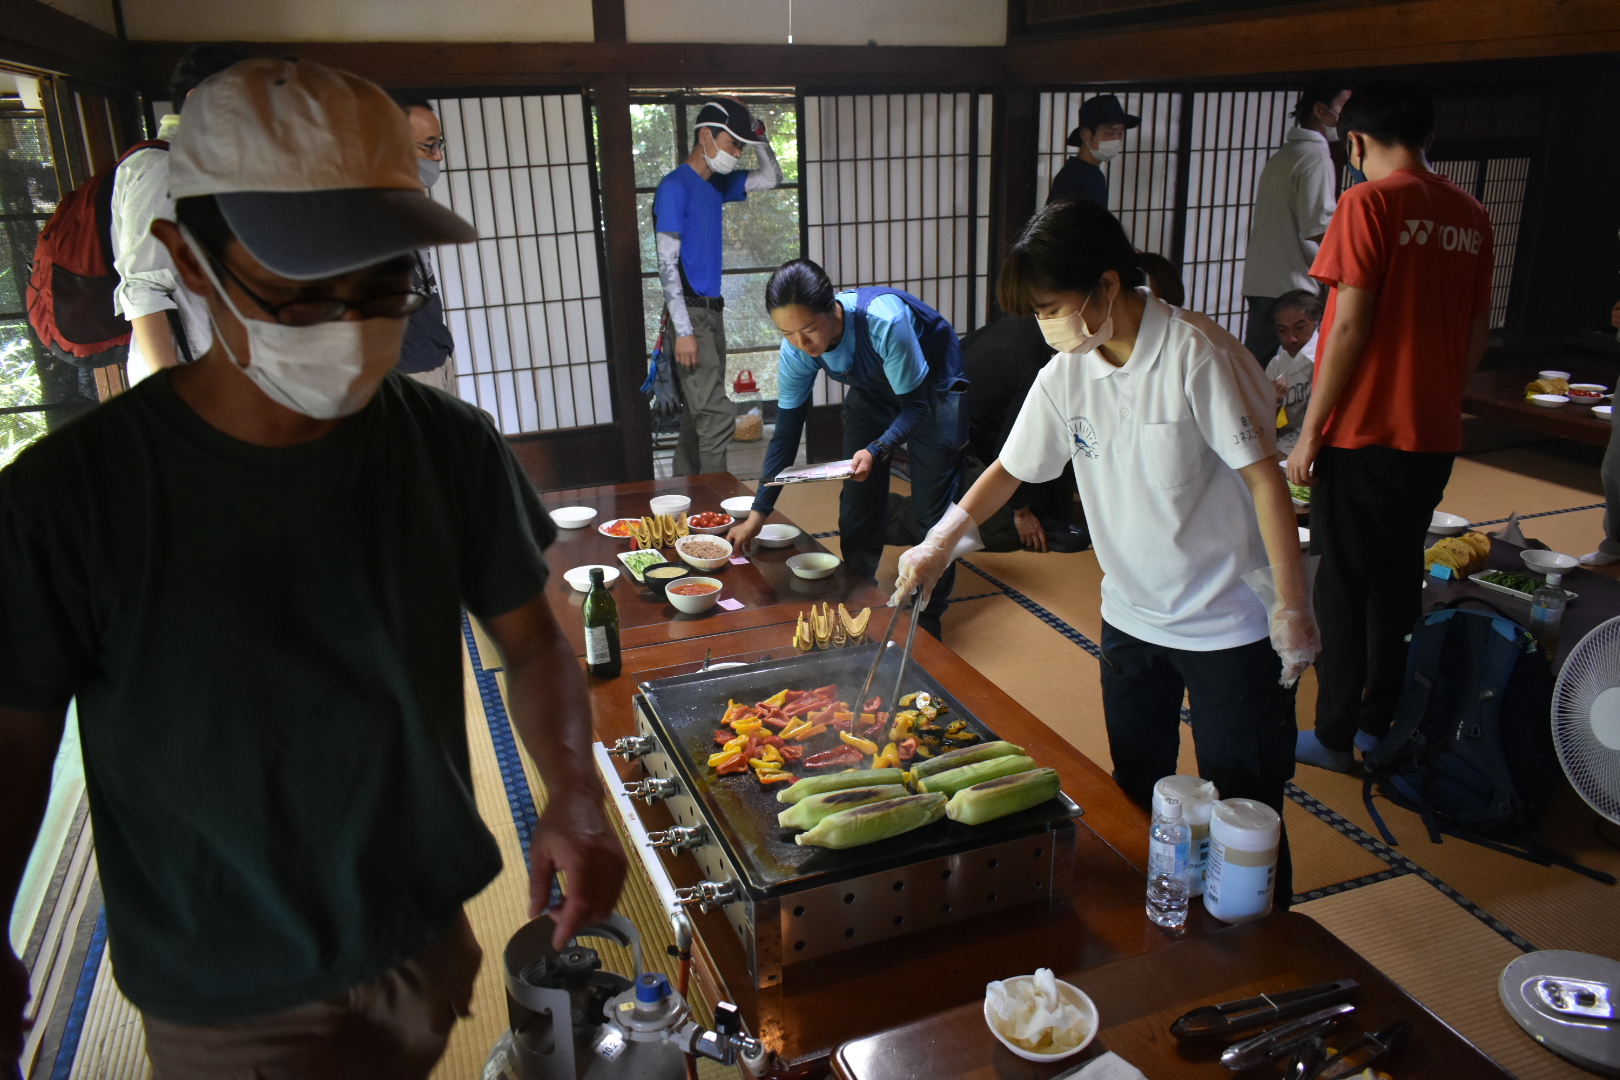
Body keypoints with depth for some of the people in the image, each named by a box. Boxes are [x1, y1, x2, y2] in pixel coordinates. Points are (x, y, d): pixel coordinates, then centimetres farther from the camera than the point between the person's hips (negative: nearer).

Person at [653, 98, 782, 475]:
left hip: (712, 311, 9)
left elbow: (771, 178, 24)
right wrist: (683, 331, -21)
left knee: (700, 413, 11)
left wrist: (755, 130, 8)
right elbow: (667, 263, -16)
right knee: (718, 416, -13)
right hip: (690, 316, -9)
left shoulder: (716, 184, 13)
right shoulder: (674, 186, -11)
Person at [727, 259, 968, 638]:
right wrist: (757, 513, -18)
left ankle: (926, 618, 12)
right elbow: (786, 432, -16)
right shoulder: (796, 350, -24)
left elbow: (914, 405, -28)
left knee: (931, 506, -4)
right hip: (872, 390, 5)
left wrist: (876, 450, -46)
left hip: (931, 385, -4)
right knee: (857, 502, 3)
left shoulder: (884, 322, -41)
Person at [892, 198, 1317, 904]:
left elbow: (1263, 476, -17)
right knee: (1136, 791, 18)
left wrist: (1291, 606, -15)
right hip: (1131, 614, 6)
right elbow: (1010, 468, 8)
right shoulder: (1064, 376, -3)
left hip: (1230, 620, -5)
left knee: (1241, 806, 7)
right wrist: (938, 545, 0)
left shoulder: (1195, 353, -20)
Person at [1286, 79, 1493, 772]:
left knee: (1343, 586, 4)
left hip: (1362, 435, -6)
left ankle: (1334, 736, 13)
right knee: (1398, 579, 16)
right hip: (1434, 437, 6)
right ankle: (1380, 722, 27)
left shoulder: (1369, 203, -11)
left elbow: (1350, 326, -17)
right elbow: (1478, 332, 13)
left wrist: (1309, 432, -11)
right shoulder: (1471, 215, 9)